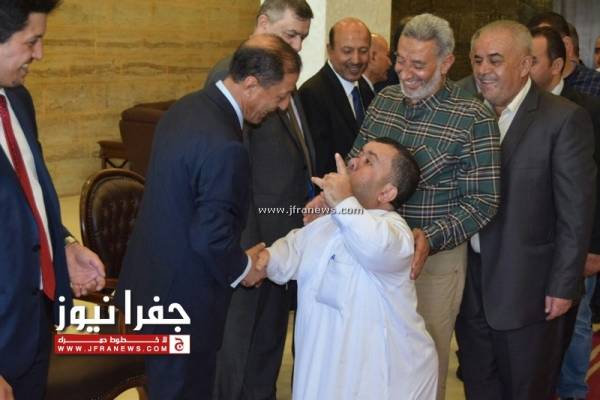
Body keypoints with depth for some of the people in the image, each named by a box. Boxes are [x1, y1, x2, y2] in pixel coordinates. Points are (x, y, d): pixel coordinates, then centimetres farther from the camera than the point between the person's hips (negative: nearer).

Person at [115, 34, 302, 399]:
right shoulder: (224, 146, -28)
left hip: (153, 280, 9)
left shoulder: (188, 106, 2)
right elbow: (210, 236, -26)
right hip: (183, 296, -9)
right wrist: (242, 267, -6)